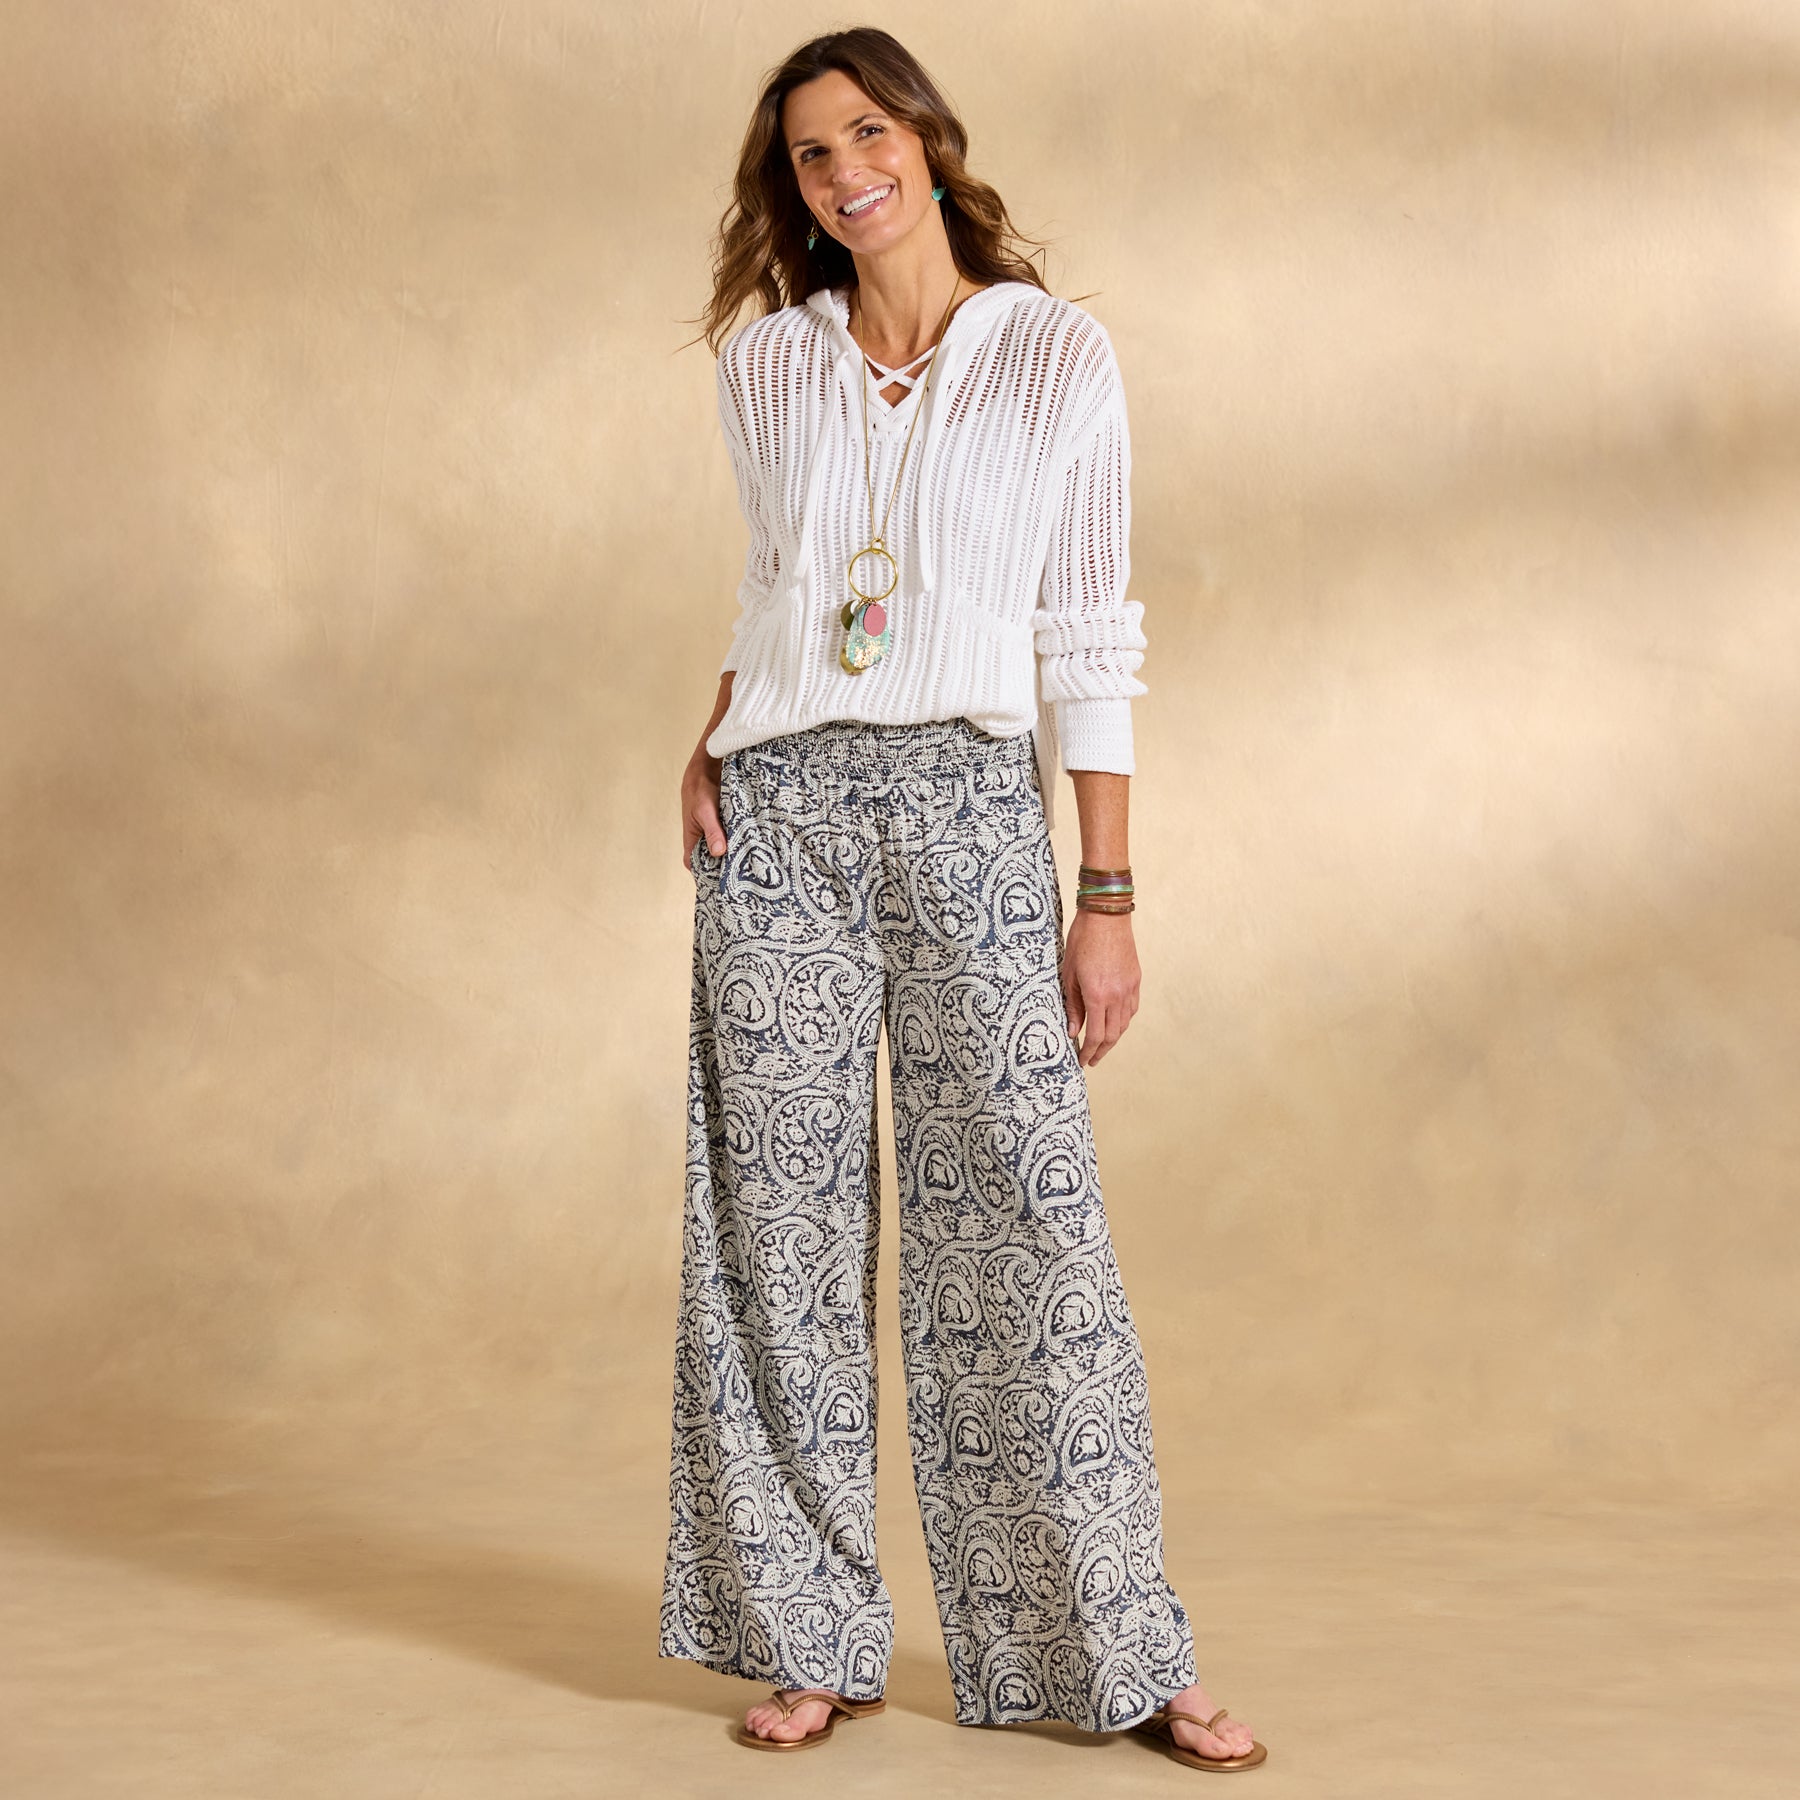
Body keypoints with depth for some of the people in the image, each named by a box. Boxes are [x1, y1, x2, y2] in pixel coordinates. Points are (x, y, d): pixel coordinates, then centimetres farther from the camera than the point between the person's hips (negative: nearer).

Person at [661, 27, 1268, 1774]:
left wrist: (1108, 897, -4)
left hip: (970, 807, -3)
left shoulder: (1057, 354, 2)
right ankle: (814, 1637, 14)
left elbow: (1088, 638, 0)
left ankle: (1117, 1650, 7)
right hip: (781, 810, 3)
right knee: (782, 1210, 3)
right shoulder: (765, 364, 11)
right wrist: (707, 746, 5)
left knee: (1024, 1215, -4)